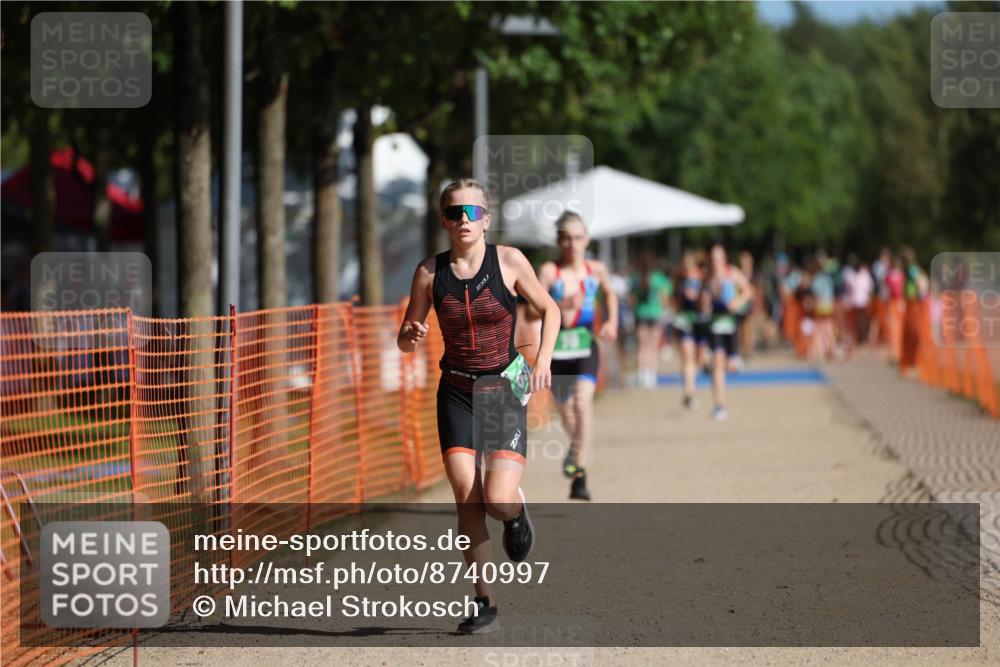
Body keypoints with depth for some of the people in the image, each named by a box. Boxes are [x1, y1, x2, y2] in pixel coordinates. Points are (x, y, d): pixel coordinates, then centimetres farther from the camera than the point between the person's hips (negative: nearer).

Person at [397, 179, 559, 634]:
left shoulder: (508, 261, -6)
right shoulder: (430, 272, -2)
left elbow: (549, 309, 8)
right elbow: (405, 341, 7)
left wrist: (544, 358, -7)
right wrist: (411, 336, -17)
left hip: (504, 391, -2)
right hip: (456, 392, 2)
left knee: (498, 502, -14)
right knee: (466, 499, -9)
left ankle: (517, 513, 24)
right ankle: (483, 601, 5)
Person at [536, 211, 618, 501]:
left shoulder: (596, 270, 1)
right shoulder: (549, 271, -10)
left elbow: (610, 294, 24)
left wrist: (612, 322, 10)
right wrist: (561, 305, -38)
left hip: (585, 347, 0)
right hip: (556, 347, 0)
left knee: (582, 401, -21)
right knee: (566, 410, 13)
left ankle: (579, 474, -22)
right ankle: (578, 449, 47)